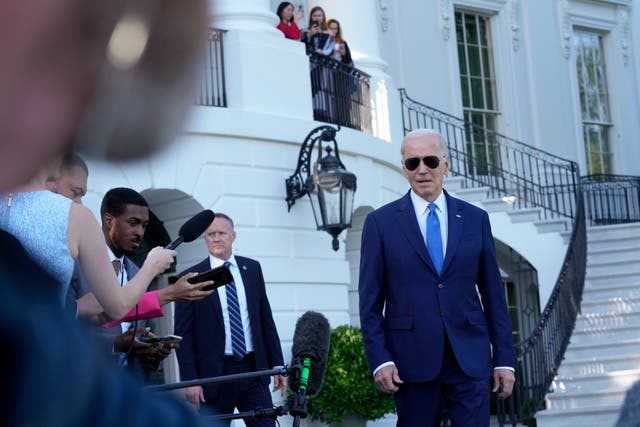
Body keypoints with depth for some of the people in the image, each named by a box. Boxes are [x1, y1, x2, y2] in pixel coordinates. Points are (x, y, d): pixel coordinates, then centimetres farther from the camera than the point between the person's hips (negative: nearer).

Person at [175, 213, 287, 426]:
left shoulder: (252, 269, 10)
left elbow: (266, 319, 13)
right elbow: (183, 334, -3)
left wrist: (277, 364, 8)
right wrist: (190, 380, -9)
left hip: (253, 370, 3)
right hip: (214, 373, -3)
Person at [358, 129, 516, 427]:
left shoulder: (475, 219, 9)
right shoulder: (381, 222, 4)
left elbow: (493, 293, 10)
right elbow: (370, 300, 2)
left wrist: (504, 359, 5)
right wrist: (379, 360, -8)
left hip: (470, 359, 1)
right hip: (412, 361, -1)